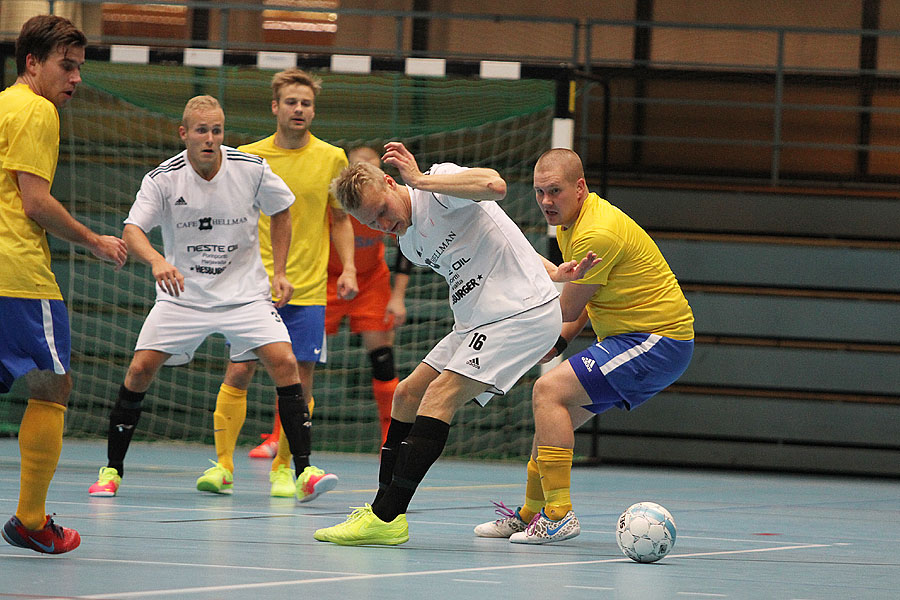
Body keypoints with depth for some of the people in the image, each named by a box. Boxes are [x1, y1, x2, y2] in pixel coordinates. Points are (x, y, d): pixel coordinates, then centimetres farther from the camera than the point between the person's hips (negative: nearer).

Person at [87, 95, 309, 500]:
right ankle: (112, 469, 5)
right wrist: (156, 260, -43)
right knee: (141, 368, -12)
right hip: (181, 292, 0)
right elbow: (132, 229, -22)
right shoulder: (163, 179, -13)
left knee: (284, 363, -18)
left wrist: (279, 272, 3)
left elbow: (281, 212, 8)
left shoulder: (252, 169, -9)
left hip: (244, 292, 0)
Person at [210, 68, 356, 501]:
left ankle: (283, 468, 9)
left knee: (299, 380, -2)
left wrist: (348, 269, 2)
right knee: (239, 372, -4)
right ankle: (222, 463, 6)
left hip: (307, 289, 1)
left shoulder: (332, 159, 4)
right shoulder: (248, 157, 2)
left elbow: (340, 220, 13)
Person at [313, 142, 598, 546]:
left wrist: (421, 179, -28)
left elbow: (495, 185, -33)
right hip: (476, 322, 10)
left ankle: (387, 518, -24)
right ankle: (384, 508, 19)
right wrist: (550, 273, 4)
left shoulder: (439, 182, -12)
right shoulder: (409, 244, 13)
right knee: (408, 395, 13)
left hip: (523, 312, -10)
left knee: (439, 395, -20)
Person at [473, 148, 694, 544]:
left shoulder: (596, 234, -24)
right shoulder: (570, 222, 9)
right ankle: (531, 514, 29)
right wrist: (559, 341, 7)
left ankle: (557, 515, -20)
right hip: (630, 340, 10)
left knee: (549, 390, -18)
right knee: (554, 410, 14)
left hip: (657, 342, -10)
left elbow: (567, 309, -15)